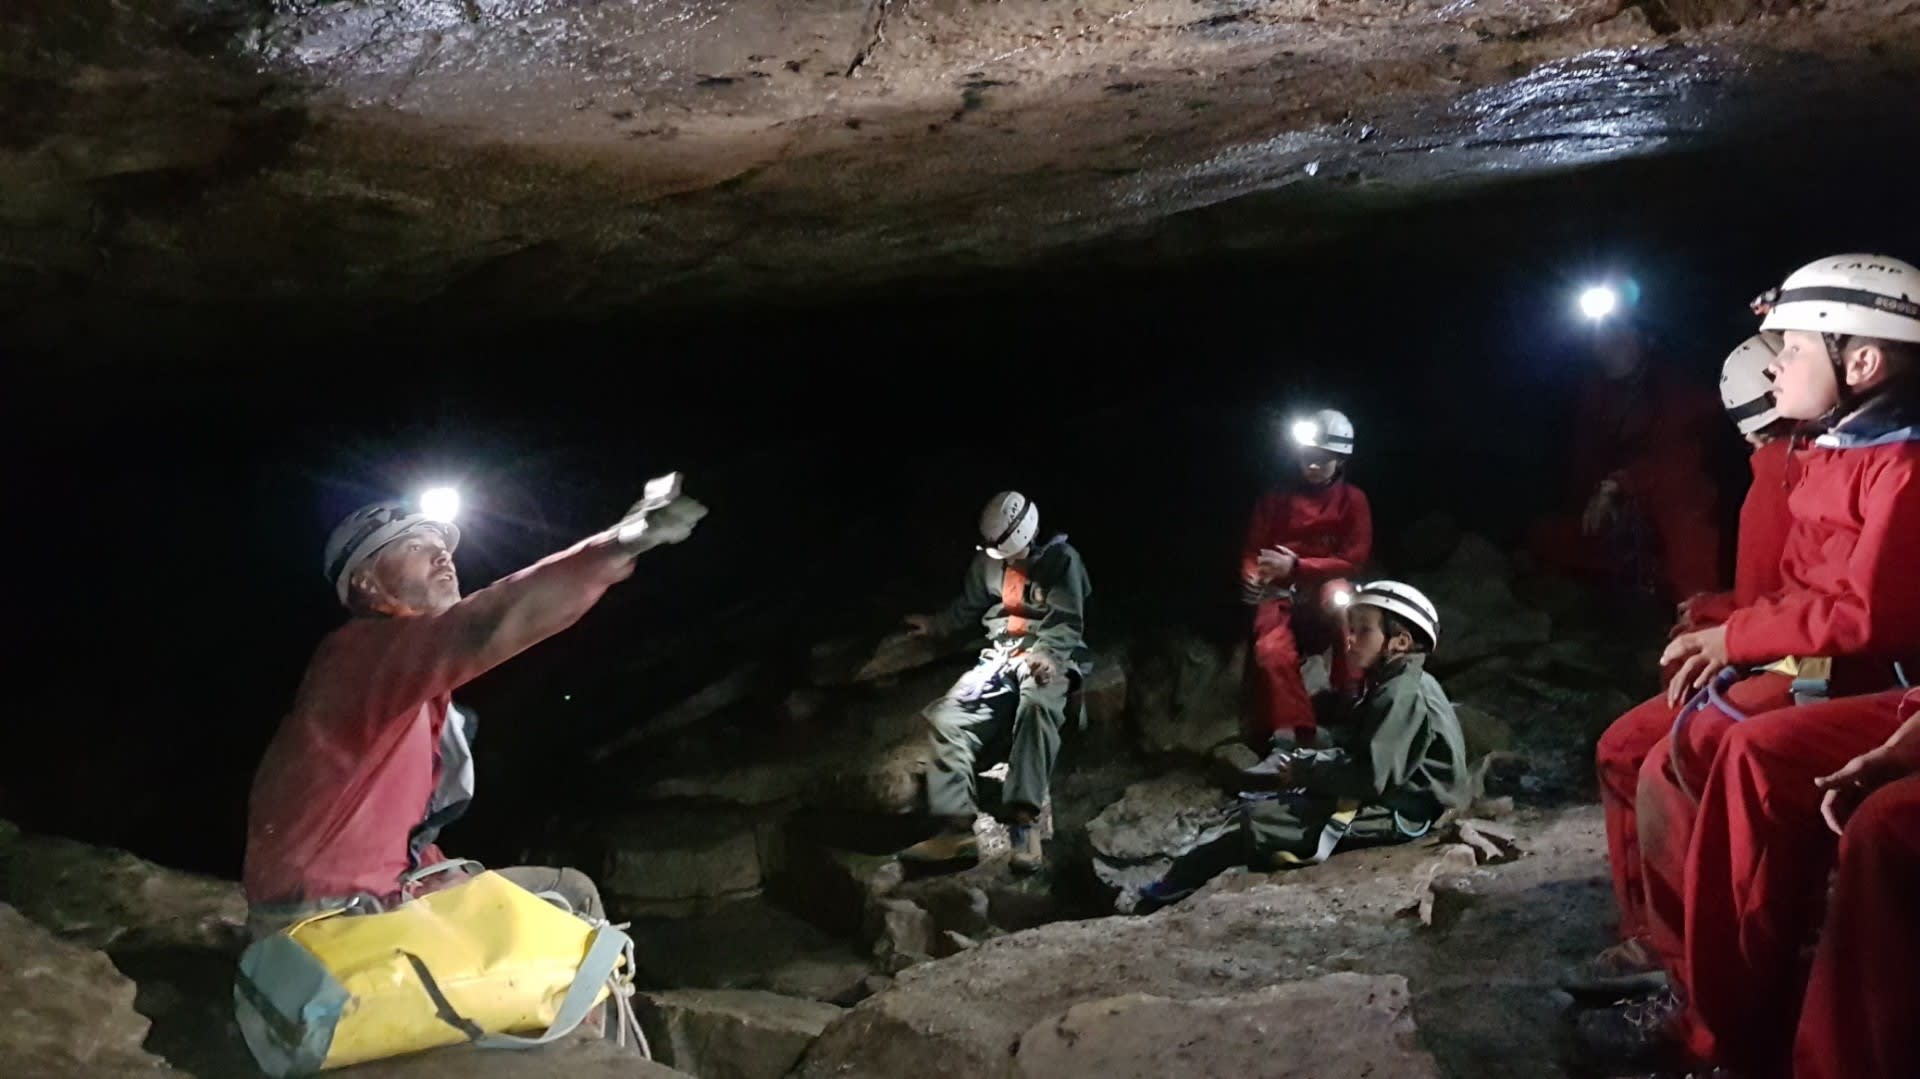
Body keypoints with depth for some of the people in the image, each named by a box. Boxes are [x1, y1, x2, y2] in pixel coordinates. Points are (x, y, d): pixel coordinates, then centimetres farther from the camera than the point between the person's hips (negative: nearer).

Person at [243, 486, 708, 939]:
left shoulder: (417, 676, 14)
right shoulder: (361, 649, -17)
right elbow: (478, 632, -36)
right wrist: (617, 546, -42)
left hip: (385, 898, 10)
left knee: (570, 892, 11)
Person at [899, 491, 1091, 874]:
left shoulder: (1061, 559, -6)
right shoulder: (988, 561, 9)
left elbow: (1068, 623, -11)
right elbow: (969, 607, 22)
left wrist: (1043, 654, -28)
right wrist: (936, 625, 5)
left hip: (1048, 656, -5)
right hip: (1001, 656, 5)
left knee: (1036, 704, -41)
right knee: (947, 716, -19)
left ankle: (1024, 821, -46)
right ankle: (957, 827, -29)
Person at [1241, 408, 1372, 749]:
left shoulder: (1353, 500, 1)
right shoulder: (1276, 499, 6)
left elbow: (1352, 560, -7)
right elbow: (1252, 549, 6)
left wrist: (1296, 566, -18)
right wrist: (1252, 577, -19)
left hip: (1324, 588, -1)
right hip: (1281, 594, 1)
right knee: (1271, 654, -30)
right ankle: (1295, 734, -19)